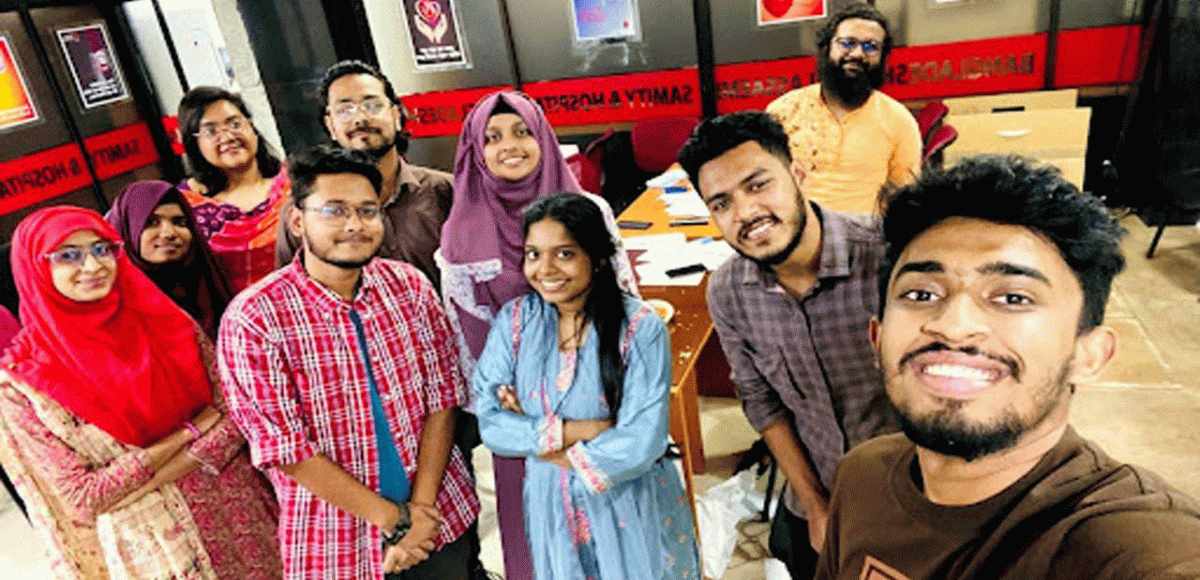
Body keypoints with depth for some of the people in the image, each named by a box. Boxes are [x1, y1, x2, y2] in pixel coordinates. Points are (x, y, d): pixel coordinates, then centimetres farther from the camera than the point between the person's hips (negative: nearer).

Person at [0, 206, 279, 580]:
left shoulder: (165, 321, -4)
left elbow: (233, 415, -7)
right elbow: (81, 497, -11)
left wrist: (146, 480, -17)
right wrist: (190, 430, -17)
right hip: (147, 545, -2)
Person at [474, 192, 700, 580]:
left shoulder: (641, 329, -18)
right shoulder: (515, 320, -6)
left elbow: (641, 444, -21)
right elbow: (489, 424, -10)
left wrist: (534, 436, -15)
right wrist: (575, 430, -21)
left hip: (633, 512, -2)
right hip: (552, 509, 3)